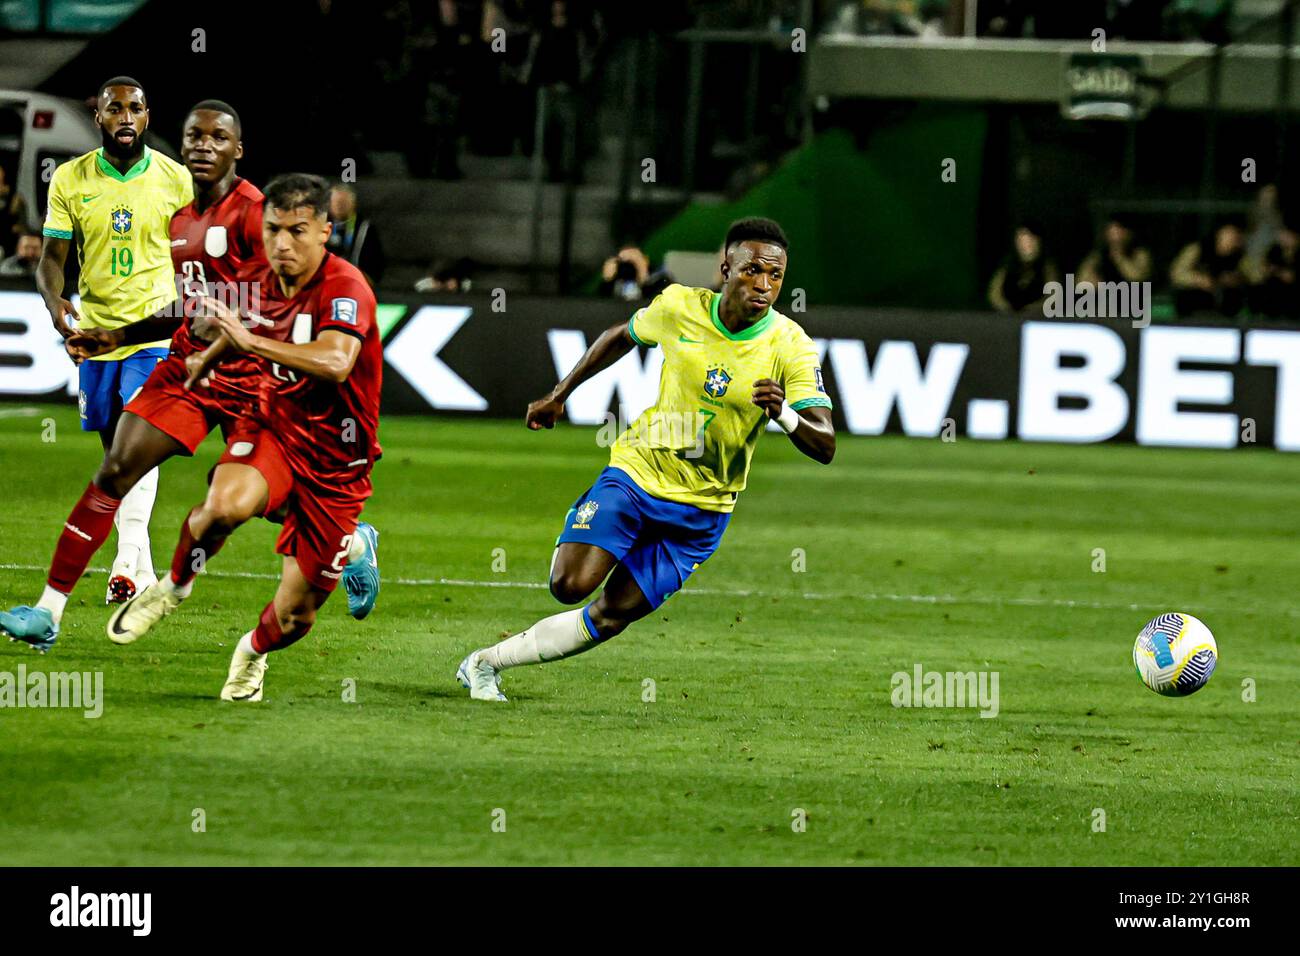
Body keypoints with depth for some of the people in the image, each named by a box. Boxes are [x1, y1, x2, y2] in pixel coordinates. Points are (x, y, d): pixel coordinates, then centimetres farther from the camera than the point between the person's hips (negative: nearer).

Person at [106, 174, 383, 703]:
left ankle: (252, 653, 38)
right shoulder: (268, 284, 0)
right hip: (276, 431, 3)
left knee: (294, 615, 0)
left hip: (335, 464, -3)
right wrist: (208, 358, 41)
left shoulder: (346, 287, -22)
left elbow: (335, 361, -42)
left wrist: (250, 339, -40)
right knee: (225, 502, -34)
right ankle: (173, 586, -4)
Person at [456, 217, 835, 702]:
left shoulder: (791, 348, -15)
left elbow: (825, 446, -21)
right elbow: (621, 337, 13)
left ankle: (487, 662, 13)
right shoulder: (679, 306, -10)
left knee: (612, 615, -2)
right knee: (571, 585, -20)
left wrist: (784, 414, -41)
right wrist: (559, 396, 17)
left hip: (702, 511, 0)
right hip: (638, 471, 0)